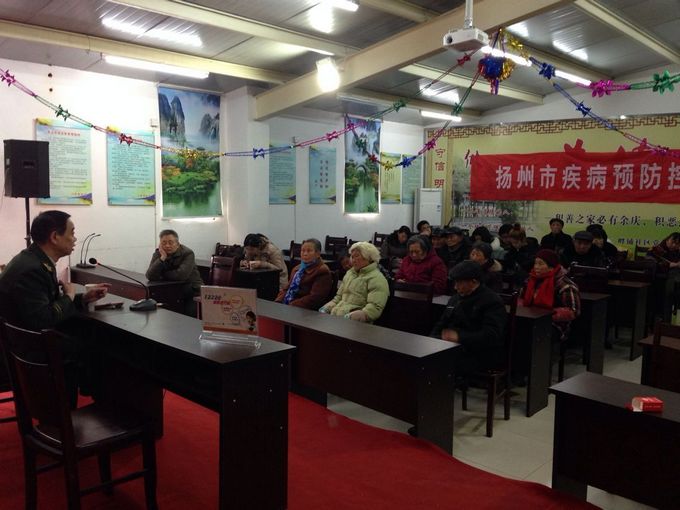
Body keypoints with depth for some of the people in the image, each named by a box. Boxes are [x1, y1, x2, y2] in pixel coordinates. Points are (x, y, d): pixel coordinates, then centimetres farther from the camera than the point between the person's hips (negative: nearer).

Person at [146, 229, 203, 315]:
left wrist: (162, 274, -12)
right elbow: (150, 277, -15)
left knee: (190, 312, -24)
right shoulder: (158, 254, 0)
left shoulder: (188, 253, -13)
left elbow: (181, 275, -27)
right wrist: (162, 258, -21)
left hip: (191, 291, -4)